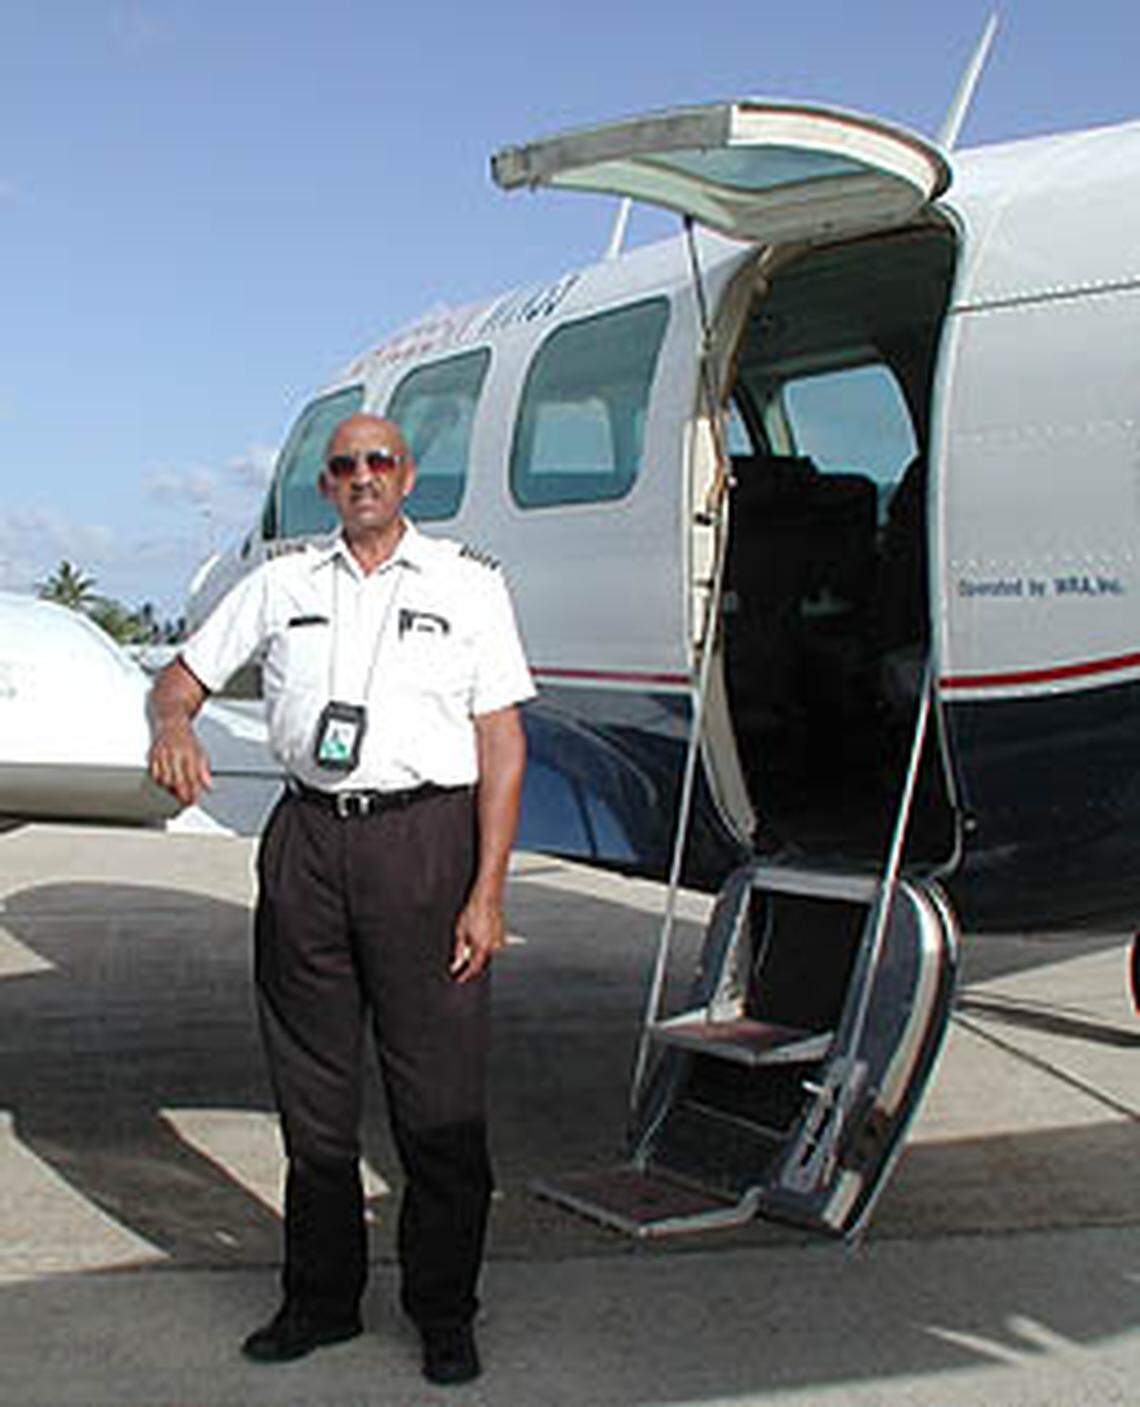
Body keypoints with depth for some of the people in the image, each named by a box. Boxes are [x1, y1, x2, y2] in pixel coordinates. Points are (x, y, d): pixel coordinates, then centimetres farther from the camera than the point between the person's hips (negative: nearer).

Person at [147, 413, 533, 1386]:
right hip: (308, 839, 3)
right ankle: (321, 1298, 25)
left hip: (424, 839, -3)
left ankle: (444, 1312, 16)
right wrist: (174, 725, -11)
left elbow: (503, 742, 1)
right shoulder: (283, 584, 13)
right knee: (312, 1087, 10)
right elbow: (182, 677, 16)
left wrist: (487, 891, -7)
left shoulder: (467, 583, 5)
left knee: (439, 1093, 1)